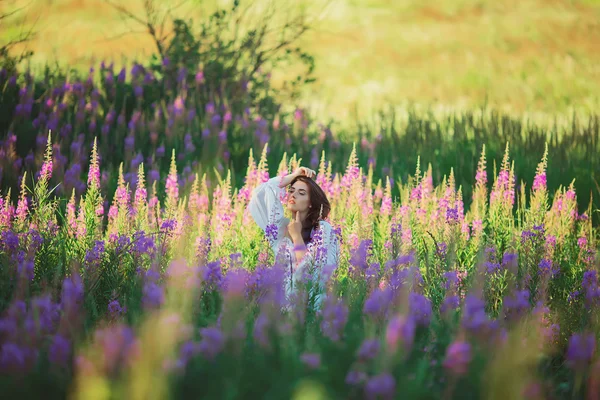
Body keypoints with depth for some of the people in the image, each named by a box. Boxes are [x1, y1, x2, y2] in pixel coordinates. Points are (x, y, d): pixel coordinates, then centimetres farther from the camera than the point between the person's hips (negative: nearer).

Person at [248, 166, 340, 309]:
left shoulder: (323, 229, -6)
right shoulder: (282, 226, 8)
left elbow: (312, 271, -13)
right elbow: (261, 192, 9)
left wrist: (297, 236, -9)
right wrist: (293, 176, 8)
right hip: (282, 299, 3)